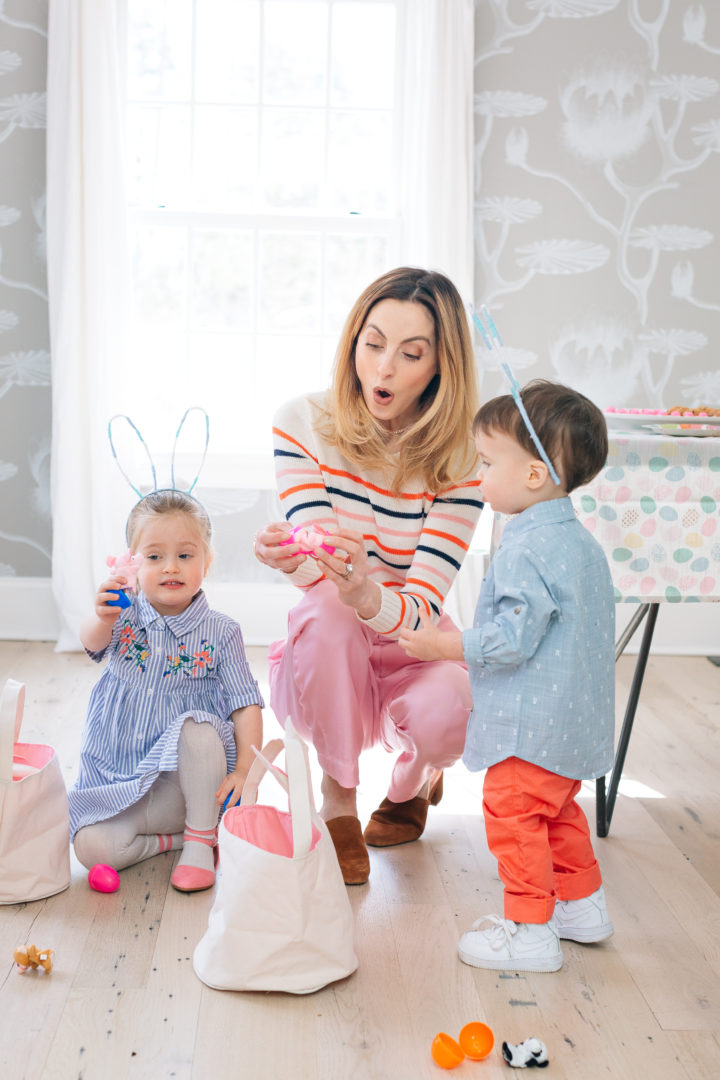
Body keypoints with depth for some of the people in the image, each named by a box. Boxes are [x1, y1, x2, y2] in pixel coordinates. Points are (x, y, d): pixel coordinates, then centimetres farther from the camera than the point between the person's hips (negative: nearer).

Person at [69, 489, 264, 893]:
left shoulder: (220, 633, -5)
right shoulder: (126, 617, -2)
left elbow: (246, 705, -6)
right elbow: (93, 642, -25)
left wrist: (244, 770, -20)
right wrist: (103, 618, -50)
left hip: (190, 780, -1)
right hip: (122, 782, 1)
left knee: (197, 729, -34)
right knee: (92, 847, -23)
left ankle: (201, 839, -15)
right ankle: (171, 837, 3)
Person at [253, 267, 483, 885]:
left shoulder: (459, 461, -14)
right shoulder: (304, 425, -11)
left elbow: (421, 609, -24)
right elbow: (319, 571, -20)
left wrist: (369, 595, -48)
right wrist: (290, 559, -45)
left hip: (411, 657, 0)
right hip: (322, 668, 0)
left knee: (446, 710, -34)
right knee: (324, 614, -35)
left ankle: (412, 784, 7)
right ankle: (338, 804, -12)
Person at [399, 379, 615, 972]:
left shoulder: (527, 550, -23)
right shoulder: (581, 539, 9)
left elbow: (513, 637, -26)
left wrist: (445, 646, -17)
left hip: (532, 723, -10)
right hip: (575, 718, 10)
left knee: (513, 814, 1)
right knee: (557, 812, 23)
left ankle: (530, 932, 9)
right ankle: (583, 905, 35)